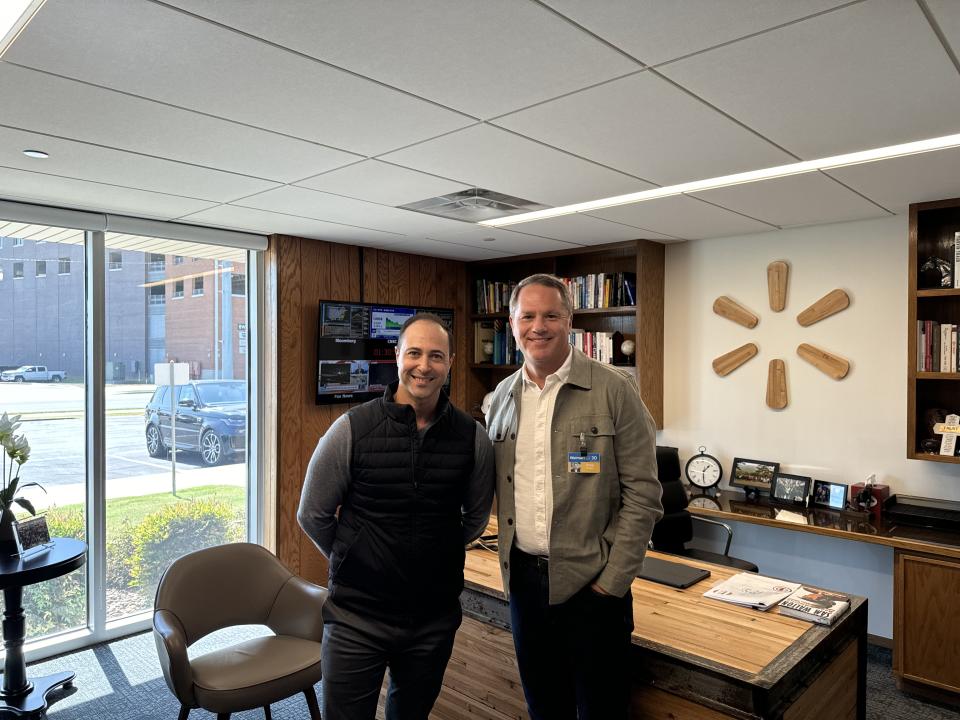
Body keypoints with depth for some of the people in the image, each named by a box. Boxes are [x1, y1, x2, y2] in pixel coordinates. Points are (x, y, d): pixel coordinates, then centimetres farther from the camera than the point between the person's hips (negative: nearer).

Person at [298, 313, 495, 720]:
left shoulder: (472, 437, -7)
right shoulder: (352, 429, -13)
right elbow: (313, 515, -2)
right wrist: (354, 563, 7)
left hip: (436, 617, 3)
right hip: (357, 615, -2)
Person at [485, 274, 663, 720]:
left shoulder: (614, 390, -11)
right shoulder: (502, 397, 4)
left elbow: (642, 493, -11)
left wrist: (612, 581, -12)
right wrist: (510, 560, 4)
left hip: (592, 582, -4)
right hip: (523, 578, 5)